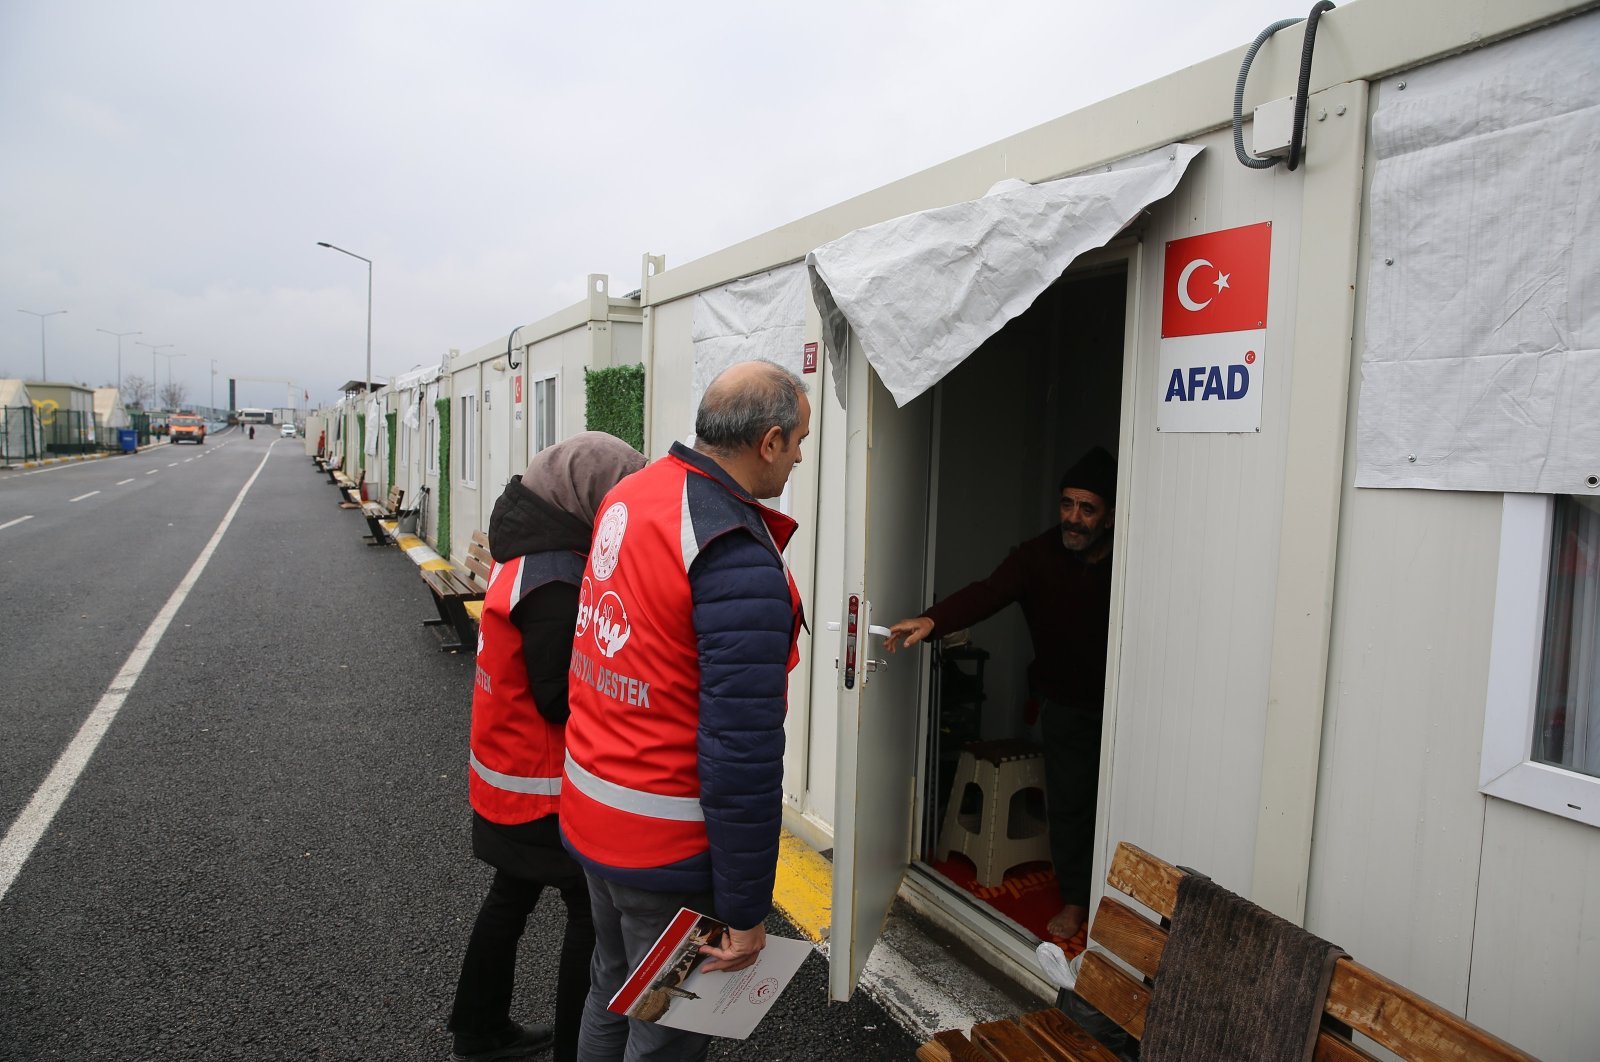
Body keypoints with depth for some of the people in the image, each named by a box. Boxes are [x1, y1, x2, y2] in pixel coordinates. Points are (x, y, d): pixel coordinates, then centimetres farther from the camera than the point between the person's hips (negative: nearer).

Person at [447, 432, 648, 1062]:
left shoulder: (527, 554, 4)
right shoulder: (553, 584, -27)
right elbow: (563, 701, -24)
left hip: (507, 776, 10)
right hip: (548, 788, -10)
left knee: (513, 894, 24)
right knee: (594, 914, 4)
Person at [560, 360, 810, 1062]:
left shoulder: (629, 494, -1)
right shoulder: (742, 567, -27)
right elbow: (742, 760, -26)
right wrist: (746, 912, -16)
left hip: (589, 809, 8)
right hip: (669, 846, -8)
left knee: (611, 989, 27)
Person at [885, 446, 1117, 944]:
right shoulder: (1038, 556, -14)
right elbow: (987, 593, -28)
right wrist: (932, 620, -45)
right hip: (1067, 703, 0)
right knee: (1068, 800, 4)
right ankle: (1075, 898, 25)